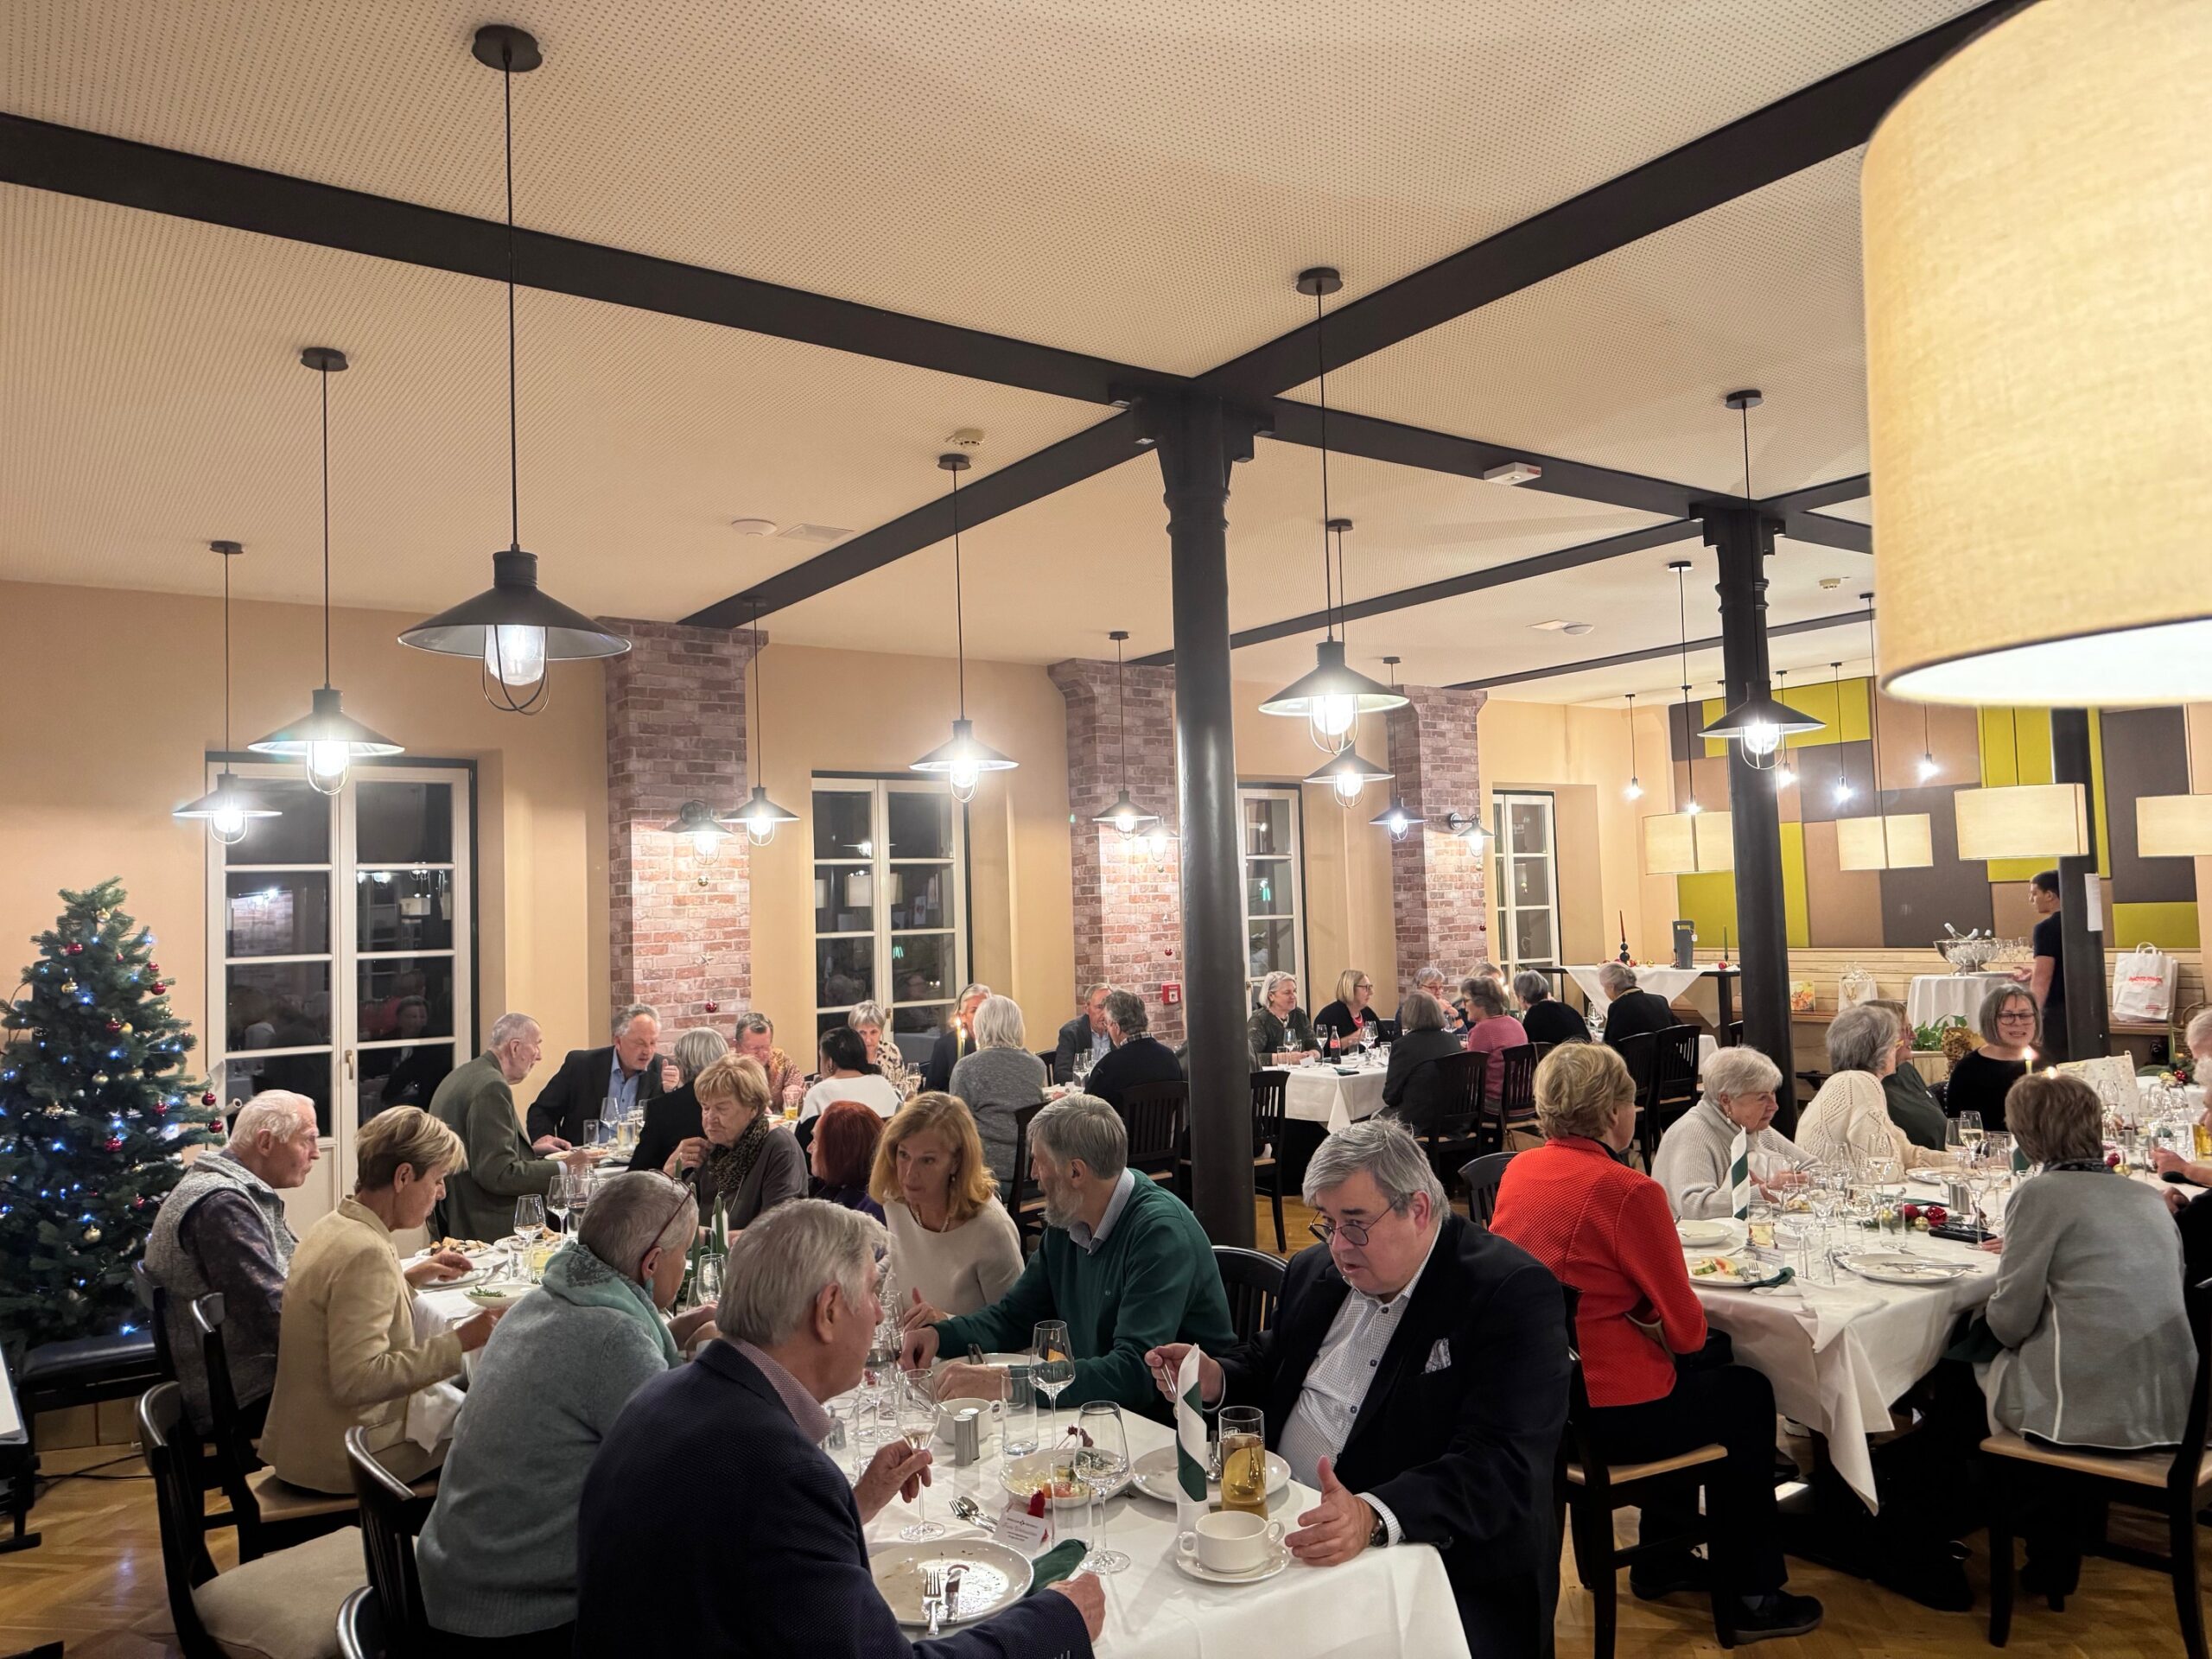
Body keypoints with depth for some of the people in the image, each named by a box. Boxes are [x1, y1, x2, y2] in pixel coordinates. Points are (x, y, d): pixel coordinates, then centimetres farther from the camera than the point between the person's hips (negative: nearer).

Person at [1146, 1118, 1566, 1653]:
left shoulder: (1513, 1292, -13)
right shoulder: (1315, 1270, 10)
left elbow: (1502, 1466, -22)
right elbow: (1269, 1363, 26)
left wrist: (1374, 1517, -36)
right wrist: (1216, 1382, 3)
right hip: (1285, 1533, 6)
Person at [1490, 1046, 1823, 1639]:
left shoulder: (1518, 1170, 2)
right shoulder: (1628, 1191, -21)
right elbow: (1685, 1327, -13)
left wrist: (1644, 1308, 9)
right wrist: (1683, 1327, 8)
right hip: (1606, 1414, -7)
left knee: (1692, 1372, 31)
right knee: (1748, 1394, 20)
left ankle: (1660, 1560, 42)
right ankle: (1752, 1597, 31)